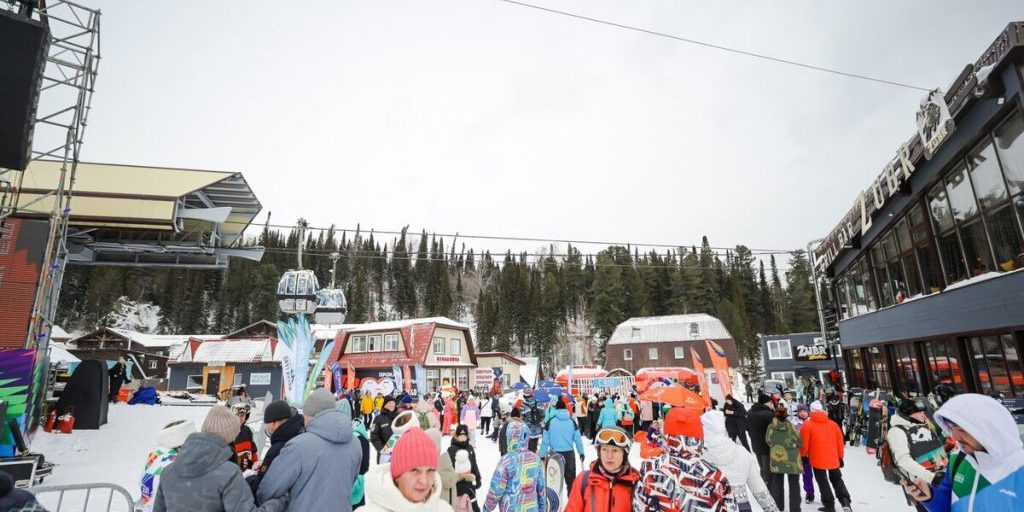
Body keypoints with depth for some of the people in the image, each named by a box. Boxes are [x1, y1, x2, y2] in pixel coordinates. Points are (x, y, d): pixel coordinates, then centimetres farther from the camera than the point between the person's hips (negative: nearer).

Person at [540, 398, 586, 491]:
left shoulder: (550, 422, -6)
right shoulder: (572, 421, 0)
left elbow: (545, 440, -6)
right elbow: (578, 439, 4)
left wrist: (542, 455, 1)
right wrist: (581, 453, 15)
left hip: (555, 454, -1)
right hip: (569, 453, 2)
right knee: (571, 477, 13)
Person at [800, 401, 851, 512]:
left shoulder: (807, 425, -9)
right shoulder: (833, 424, 4)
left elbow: (804, 444, -9)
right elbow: (840, 442, 8)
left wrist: (803, 456, 7)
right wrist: (840, 457, 20)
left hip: (817, 460, -4)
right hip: (834, 459, 4)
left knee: (823, 482, 9)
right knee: (837, 480, 23)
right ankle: (845, 502, 10)